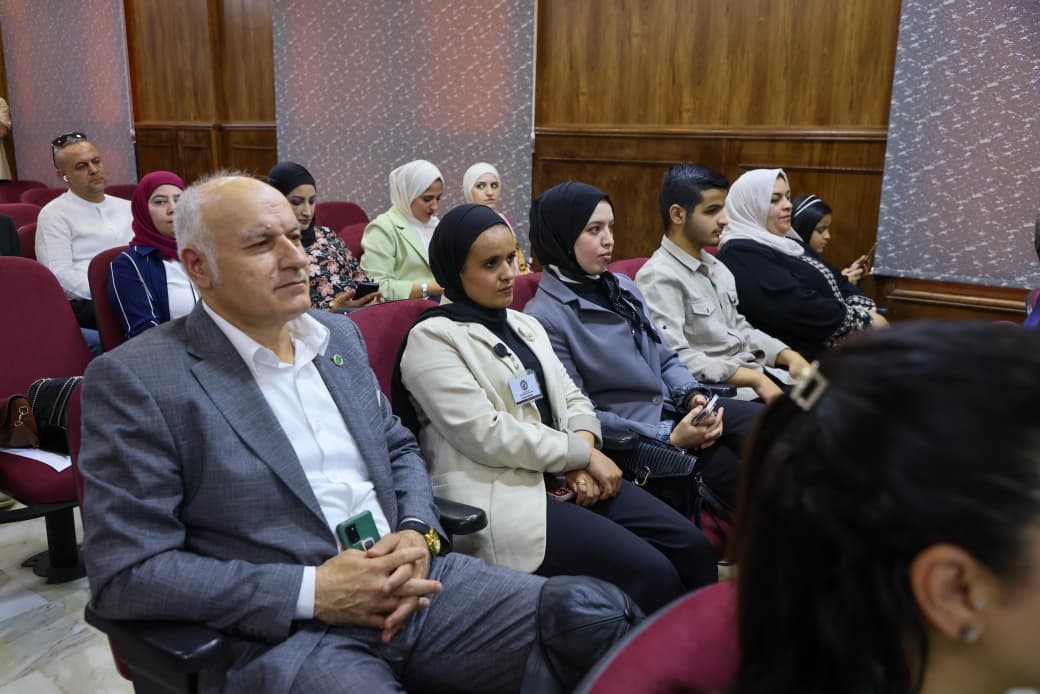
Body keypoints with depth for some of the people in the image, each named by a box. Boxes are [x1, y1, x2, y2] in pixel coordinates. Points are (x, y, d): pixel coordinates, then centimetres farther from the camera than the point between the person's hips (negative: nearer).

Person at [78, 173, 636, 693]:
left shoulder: (339, 335, 12)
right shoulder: (135, 380, -6)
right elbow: (125, 572, -9)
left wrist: (417, 534, -2)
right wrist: (312, 592, -16)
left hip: (409, 584, 6)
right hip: (281, 635, -5)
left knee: (595, 613, -14)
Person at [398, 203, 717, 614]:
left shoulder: (525, 325, 19)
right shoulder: (432, 339, -5)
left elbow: (572, 399, 15)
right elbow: (486, 434, -16)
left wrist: (583, 460, -7)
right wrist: (582, 454, -11)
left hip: (564, 478, 7)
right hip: (500, 496, -7)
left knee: (692, 546, -8)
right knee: (651, 574, -21)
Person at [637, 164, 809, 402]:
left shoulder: (716, 268, 15)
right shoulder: (660, 277, -13)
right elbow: (675, 359, -23)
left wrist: (790, 356, 4)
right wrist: (755, 379, -22)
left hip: (759, 372, 9)